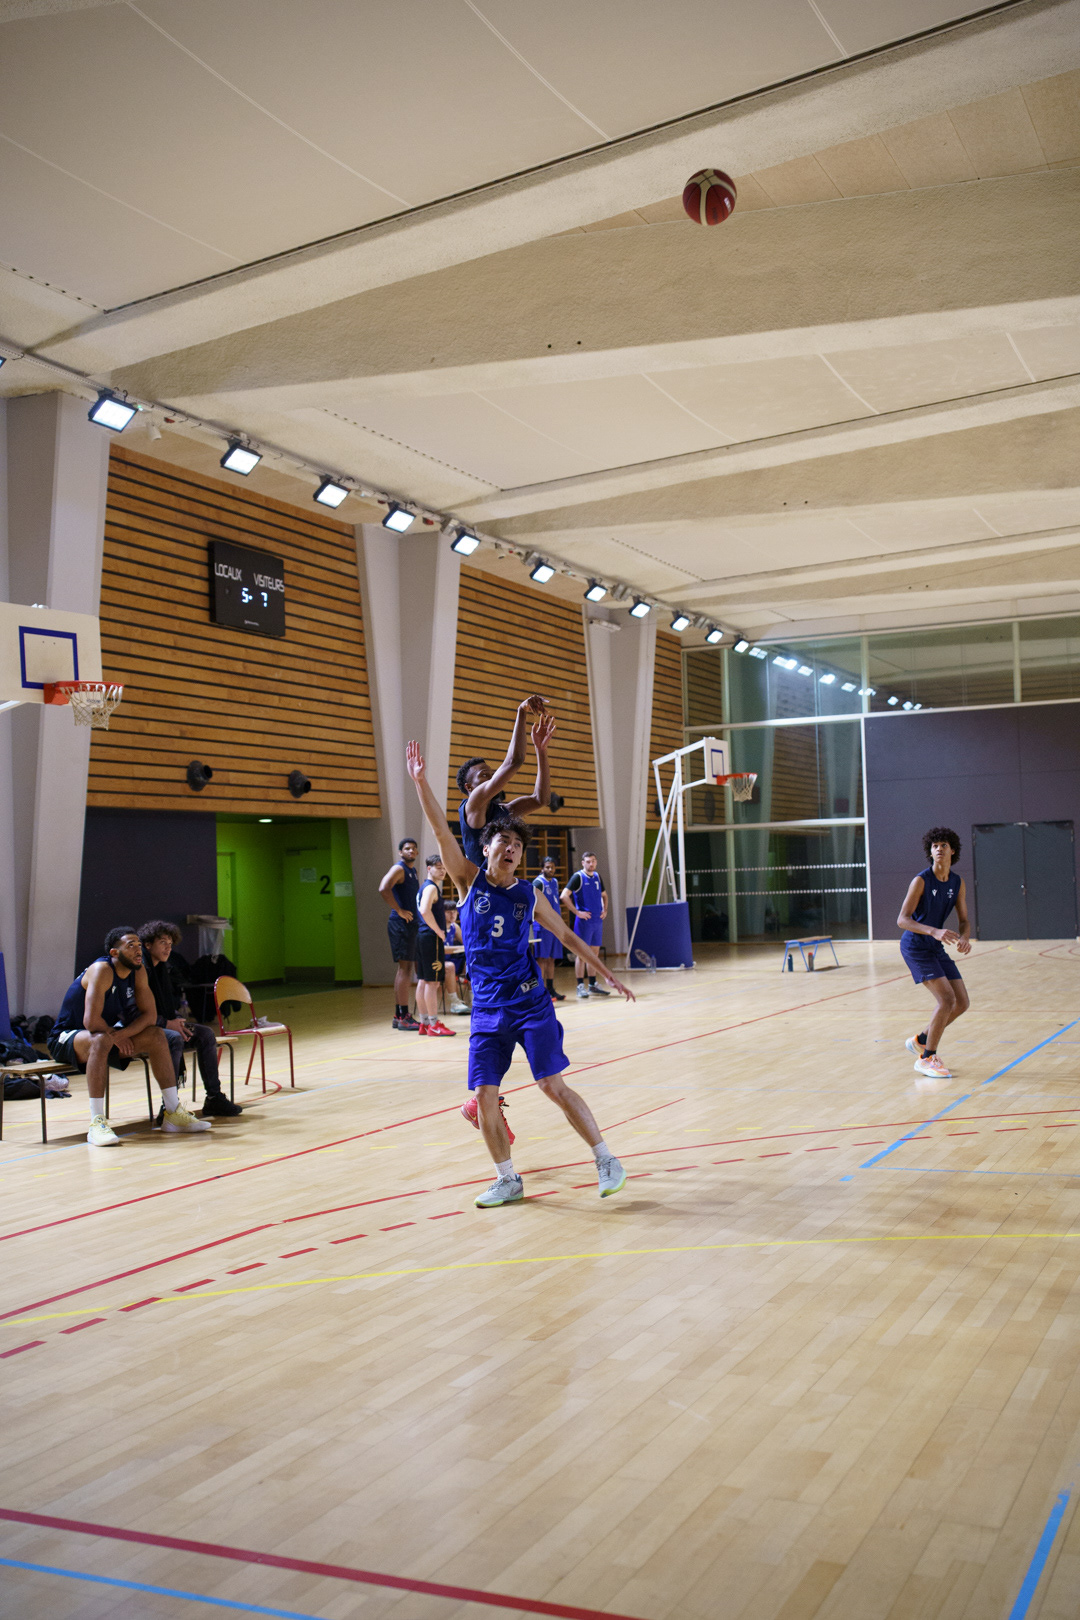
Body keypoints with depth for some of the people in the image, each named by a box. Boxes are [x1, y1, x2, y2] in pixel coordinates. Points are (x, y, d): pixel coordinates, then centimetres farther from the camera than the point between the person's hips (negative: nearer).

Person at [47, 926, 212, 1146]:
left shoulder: (138, 971, -2)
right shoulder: (101, 970, -25)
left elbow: (150, 1016, -6)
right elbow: (91, 1021, -33)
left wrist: (122, 1034, -22)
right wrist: (116, 1036, -17)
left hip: (108, 1036, 8)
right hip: (65, 1040, -8)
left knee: (156, 1036, -5)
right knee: (102, 1039, -38)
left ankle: (173, 1112, 0)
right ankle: (97, 1123, -38)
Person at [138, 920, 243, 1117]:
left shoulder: (164, 968, 14)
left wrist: (177, 1020, 3)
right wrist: (166, 1023, -22)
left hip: (166, 1024, 9)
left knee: (205, 1034, -4)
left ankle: (214, 1097, -2)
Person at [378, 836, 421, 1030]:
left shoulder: (413, 870, 18)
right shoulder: (399, 869, -10)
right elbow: (384, 888, -28)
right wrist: (399, 910, -22)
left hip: (410, 924, 10)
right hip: (400, 925, -10)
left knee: (404, 969, 12)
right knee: (404, 968, -10)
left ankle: (398, 1016, 18)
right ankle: (403, 1017, -10)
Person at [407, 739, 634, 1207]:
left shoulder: (528, 895, 2)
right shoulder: (469, 880, 1)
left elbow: (567, 935, 12)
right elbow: (441, 830, -10)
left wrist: (609, 976, 14)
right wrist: (420, 781, -21)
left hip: (530, 1002, -1)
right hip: (487, 1008, 1)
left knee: (553, 1085, -6)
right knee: (484, 1097, -2)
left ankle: (605, 1159, 8)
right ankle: (507, 1180, 16)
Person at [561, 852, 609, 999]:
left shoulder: (597, 876, 12)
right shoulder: (578, 877, -8)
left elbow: (604, 895, 27)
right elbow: (564, 896, -16)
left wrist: (605, 910, 11)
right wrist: (577, 912, -17)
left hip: (597, 920, 7)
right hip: (584, 920, -6)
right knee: (582, 953, -4)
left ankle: (592, 985, 18)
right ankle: (580, 987, -1)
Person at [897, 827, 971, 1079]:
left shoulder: (957, 883, 3)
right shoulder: (921, 881, -16)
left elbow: (964, 920, 7)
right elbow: (902, 920, -22)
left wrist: (965, 938, -17)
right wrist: (935, 931, -36)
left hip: (936, 947, 7)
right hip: (915, 946, -7)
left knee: (962, 1003, 5)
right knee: (947, 999, -18)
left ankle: (920, 1041, 24)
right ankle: (926, 1059, -5)